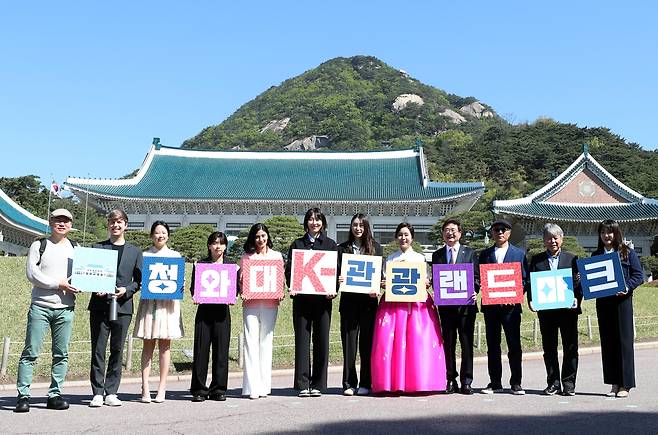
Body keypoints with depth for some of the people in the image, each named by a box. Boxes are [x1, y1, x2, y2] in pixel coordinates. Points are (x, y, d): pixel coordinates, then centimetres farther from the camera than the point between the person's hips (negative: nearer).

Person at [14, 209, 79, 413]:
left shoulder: (76, 248, 14)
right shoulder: (39, 245, 5)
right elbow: (31, 273, -6)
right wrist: (58, 284, -12)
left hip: (65, 308, 3)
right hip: (40, 306, -3)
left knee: (61, 354, 4)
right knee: (31, 351, -4)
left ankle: (55, 394, 11)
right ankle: (23, 395, 2)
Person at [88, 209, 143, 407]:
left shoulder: (135, 251, 12)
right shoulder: (97, 248, 9)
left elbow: (139, 280, 10)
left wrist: (126, 290, -8)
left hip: (123, 307, 1)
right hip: (99, 305, -1)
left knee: (117, 351, 4)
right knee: (98, 350, -1)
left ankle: (111, 393, 12)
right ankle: (97, 393, 6)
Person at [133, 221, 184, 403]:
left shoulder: (175, 255, 12)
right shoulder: (144, 255, 10)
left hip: (169, 302, 1)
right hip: (149, 301, -1)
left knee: (165, 345, 1)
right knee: (148, 345, -1)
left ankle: (162, 388, 5)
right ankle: (145, 389, 0)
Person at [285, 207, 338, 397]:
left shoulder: (330, 244, 12)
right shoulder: (297, 244, 12)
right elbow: (289, 268, 8)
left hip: (323, 298, 0)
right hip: (301, 298, 0)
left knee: (321, 340, 1)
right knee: (302, 340, -1)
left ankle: (317, 384, 10)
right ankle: (303, 384, 3)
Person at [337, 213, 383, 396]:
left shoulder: (376, 247, 9)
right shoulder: (342, 248, 11)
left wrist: (376, 289, -12)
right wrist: (338, 281, -14)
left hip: (368, 300, 0)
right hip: (349, 301, 0)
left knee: (367, 342, 3)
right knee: (349, 342, 0)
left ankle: (366, 384, 11)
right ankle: (349, 383, 6)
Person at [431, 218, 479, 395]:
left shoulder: (470, 253, 9)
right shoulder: (437, 255, 12)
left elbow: (476, 277, 6)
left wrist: (473, 292, -11)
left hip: (466, 303, -1)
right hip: (446, 305, 1)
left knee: (467, 342, 0)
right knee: (448, 343, 5)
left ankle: (466, 381, 6)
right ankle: (451, 380, 12)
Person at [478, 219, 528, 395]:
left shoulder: (519, 253, 9)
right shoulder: (485, 254, 13)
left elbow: (524, 279, 6)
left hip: (511, 305, -2)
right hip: (490, 306, 2)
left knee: (514, 345, -2)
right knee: (492, 346, 6)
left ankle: (516, 383, 7)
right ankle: (495, 383, 13)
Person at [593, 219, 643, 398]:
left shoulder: (627, 252, 2)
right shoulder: (596, 255, 13)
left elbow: (639, 275, -1)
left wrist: (627, 287, -16)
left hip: (622, 299, -4)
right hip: (602, 302, 4)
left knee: (624, 340, -2)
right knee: (607, 341, 5)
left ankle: (625, 385, 4)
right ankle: (614, 383, 13)